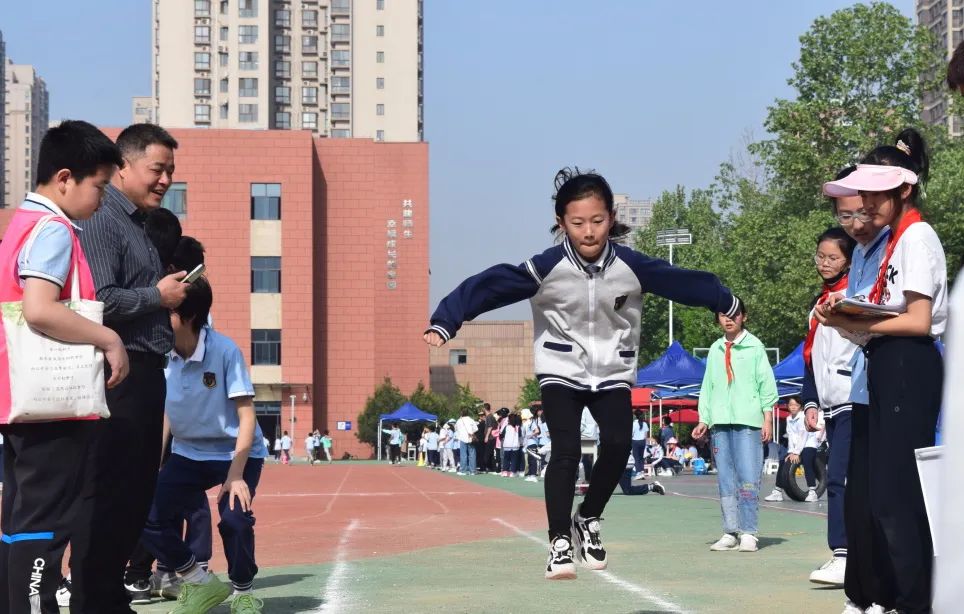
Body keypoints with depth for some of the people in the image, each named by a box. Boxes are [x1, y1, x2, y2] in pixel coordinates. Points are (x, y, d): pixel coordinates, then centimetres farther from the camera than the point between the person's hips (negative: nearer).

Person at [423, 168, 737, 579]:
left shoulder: (631, 266, -14)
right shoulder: (547, 268, -20)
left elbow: (683, 282, -1)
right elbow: (490, 285, -23)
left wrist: (726, 305, 11)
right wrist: (445, 322, -31)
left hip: (613, 371, 2)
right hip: (561, 369, -2)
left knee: (618, 444, -16)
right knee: (565, 450, -17)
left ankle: (588, 520, 9)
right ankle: (560, 542, -8)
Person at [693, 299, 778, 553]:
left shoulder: (754, 346, 5)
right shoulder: (715, 350, 17)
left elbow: (766, 384, 3)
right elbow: (707, 387, 16)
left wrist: (767, 419, -3)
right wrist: (703, 420, 9)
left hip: (748, 420, -4)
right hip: (719, 422, 4)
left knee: (748, 477, -9)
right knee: (725, 480, 3)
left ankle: (748, 533, -8)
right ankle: (730, 532, 4)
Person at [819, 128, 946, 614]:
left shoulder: (917, 237, -9)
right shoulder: (893, 240, 18)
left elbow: (918, 321, -17)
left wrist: (854, 323, -19)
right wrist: (845, 318, -1)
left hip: (909, 368, -10)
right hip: (885, 368, 10)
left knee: (895, 489, -9)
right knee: (865, 487, 10)